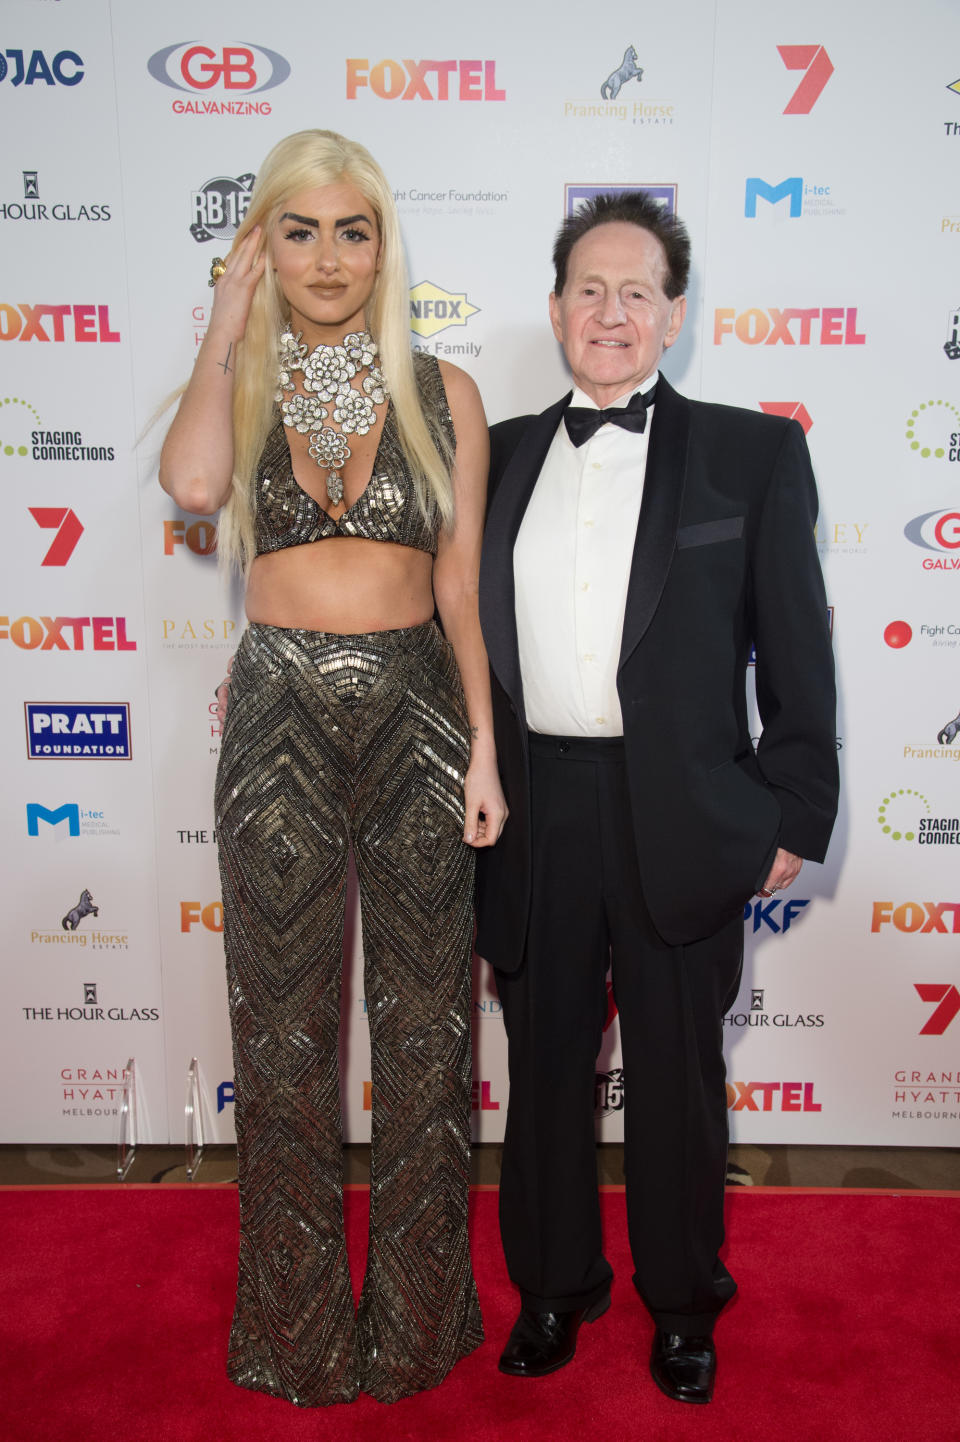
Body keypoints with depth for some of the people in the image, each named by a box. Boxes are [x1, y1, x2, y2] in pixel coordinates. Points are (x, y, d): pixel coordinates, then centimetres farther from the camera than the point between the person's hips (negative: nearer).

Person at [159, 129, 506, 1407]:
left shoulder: (443, 394, 5)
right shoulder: (240, 388, 5)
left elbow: (461, 584, 3)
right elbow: (192, 483, -20)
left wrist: (483, 746, -3)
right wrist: (228, 317, -7)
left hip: (414, 714, 0)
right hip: (280, 717, 1)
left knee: (423, 1017, 9)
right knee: (285, 1027, 11)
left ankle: (419, 1315, 32)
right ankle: (298, 1325, 34)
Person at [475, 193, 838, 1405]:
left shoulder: (753, 453, 0)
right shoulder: (500, 455, 8)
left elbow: (795, 652, -1)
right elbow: (470, 633, 10)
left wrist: (793, 816, -4)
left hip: (678, 815, -2)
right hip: (532, 810, 3)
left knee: (676, 1073, 13)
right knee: (545, 1061, 16)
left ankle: (682, 1304, 36)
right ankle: (553, 1286, 37)